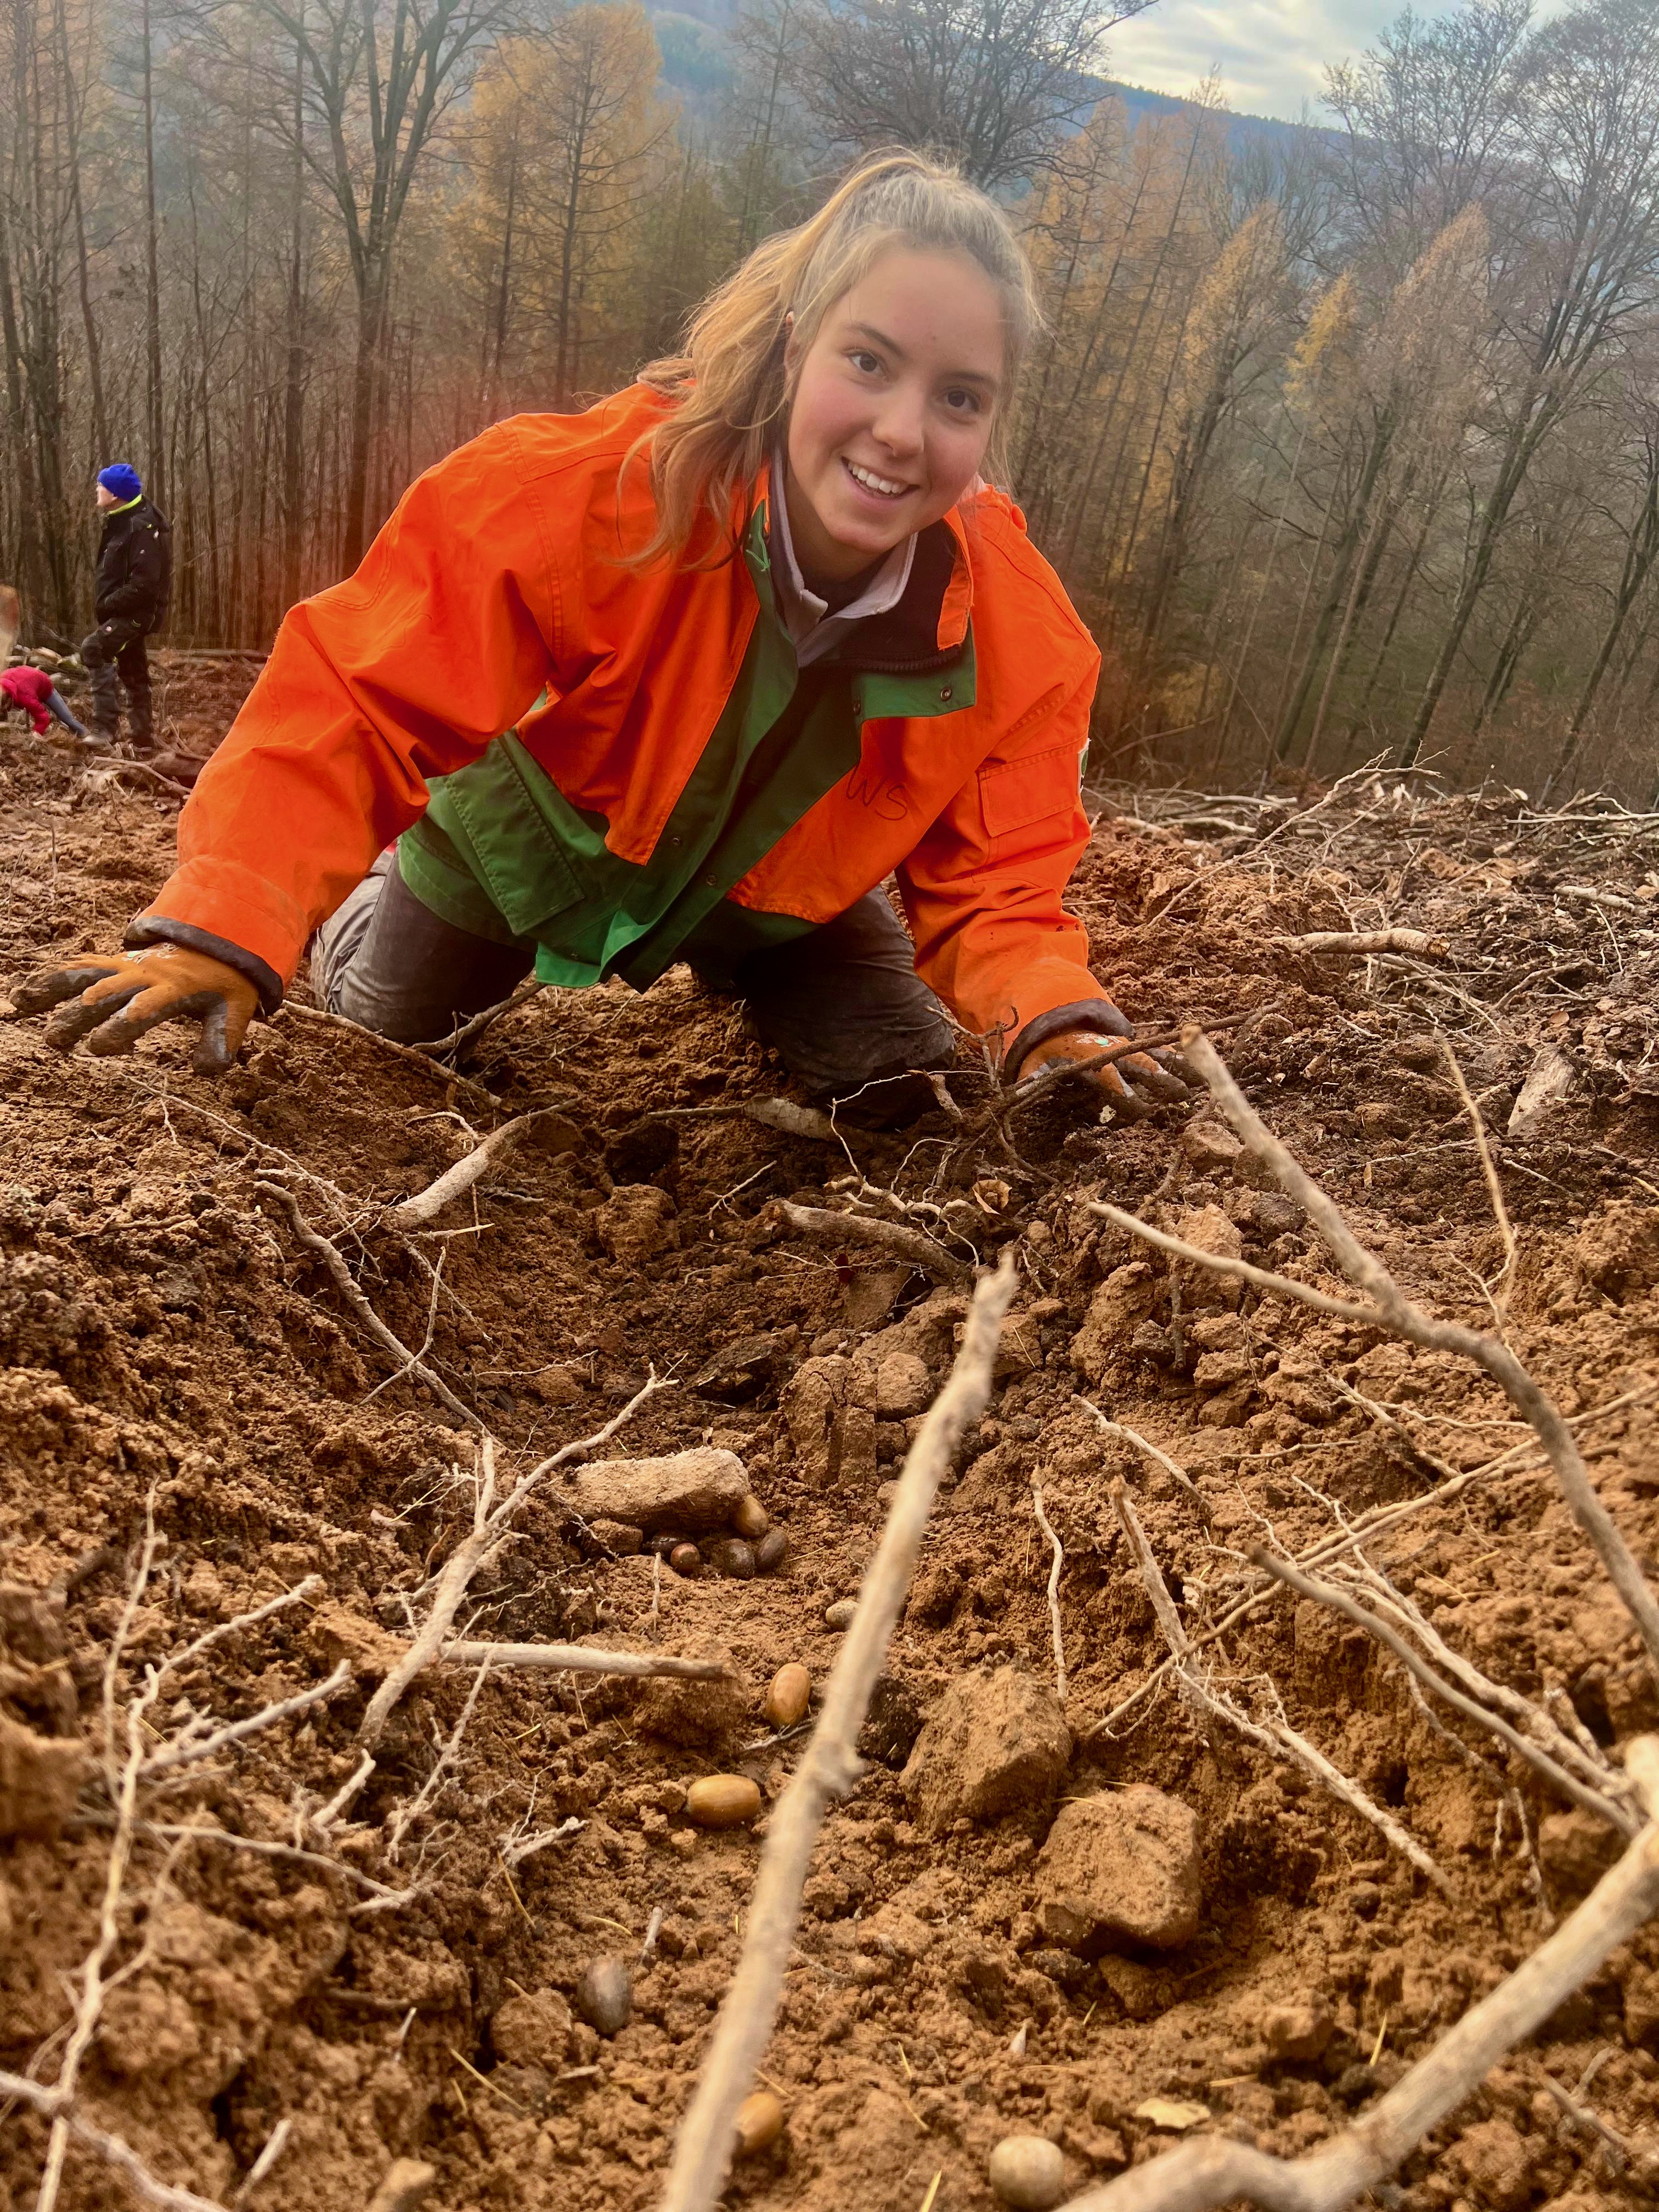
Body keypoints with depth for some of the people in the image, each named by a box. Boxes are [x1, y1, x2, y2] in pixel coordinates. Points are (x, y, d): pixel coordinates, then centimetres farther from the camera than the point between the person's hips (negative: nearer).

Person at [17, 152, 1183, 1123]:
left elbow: (992, 887, -22)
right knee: (384, 1026, 14)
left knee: (900, 1087, -3)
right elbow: (356, 698, -35)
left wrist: (1056, 1023, -43)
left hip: (772, 891, 2)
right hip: (530, 842, -1)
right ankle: (368, 912, 52)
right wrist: (223, 932, -46)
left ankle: (730, 984, 31)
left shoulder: (1020, 631, -29)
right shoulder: (594, 488, -38)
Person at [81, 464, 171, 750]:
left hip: (136, 612, -10)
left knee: (93, 649, -27)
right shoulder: (120, 522, 13)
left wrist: (109, 604, -19)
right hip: (123, 612, 10)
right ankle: (142, 740, 23)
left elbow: (144, 582, -26)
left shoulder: (143, 526, -18)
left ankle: (106, 726, -27)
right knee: (133, 674, 14)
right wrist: (105, 606, 11)